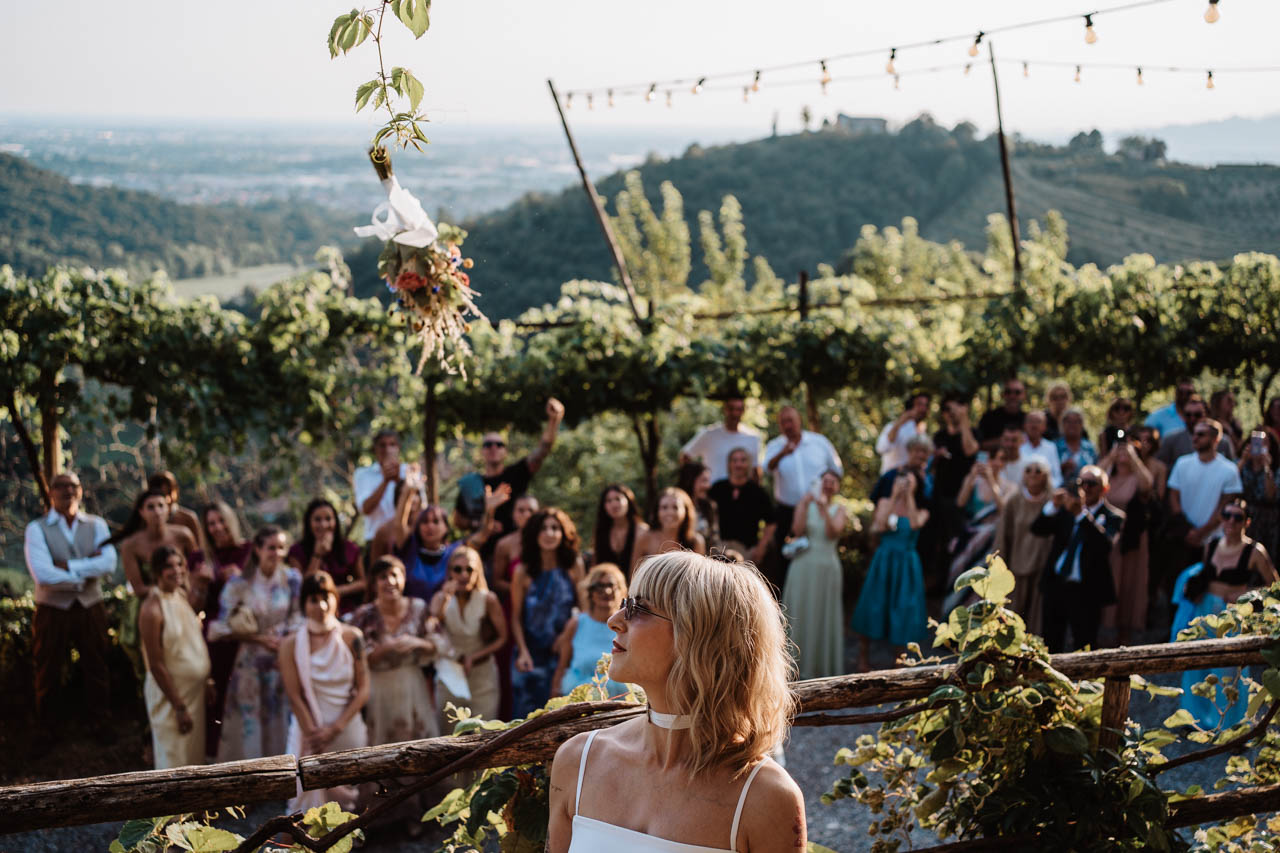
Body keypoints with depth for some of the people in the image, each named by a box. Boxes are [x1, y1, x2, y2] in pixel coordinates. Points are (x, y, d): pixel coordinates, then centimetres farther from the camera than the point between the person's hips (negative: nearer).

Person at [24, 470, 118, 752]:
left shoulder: (96, 525, 2)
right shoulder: (37, 529, -8)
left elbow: (108, 564, -14)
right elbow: (42, 574, -21)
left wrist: (67, 566, -20)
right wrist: (85, 571, -15)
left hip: (91, 609, 2)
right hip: (52, 611, -2)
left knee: (97, 670, 14)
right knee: (47, 675, 10)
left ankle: (102, 724, 32)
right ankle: (44, 731, 26)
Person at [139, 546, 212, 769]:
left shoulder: (182, 596, 3)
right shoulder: (152, 609, -21)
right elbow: (156, 665, -20)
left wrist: (205, 680, 13)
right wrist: (179, 707, -18)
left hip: (194, 690, 8)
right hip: (169, 694, -8)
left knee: (195, 757, 18)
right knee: (174, 761, 1)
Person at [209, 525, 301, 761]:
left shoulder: (292, 579, -5)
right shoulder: (240, 583, -11)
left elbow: (296, 620, 3)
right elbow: (221, 627, -10)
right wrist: (259, 639, -15)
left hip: (282, 661, 2)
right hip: (250, 661, -2)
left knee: (279, 723, 8)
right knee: (248, 724, 3)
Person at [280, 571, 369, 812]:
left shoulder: (351, 637, 0)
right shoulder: (292, 644, -3)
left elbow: (363, 690, -2)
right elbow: (295, 697, -6)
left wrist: (335, 728, -10)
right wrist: (315, 734, -12)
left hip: (348, 729, 1)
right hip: (310, 728, -1)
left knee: (344, 799, 7)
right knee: (310, 797, -4)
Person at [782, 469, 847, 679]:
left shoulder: (839, 510, 4)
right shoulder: (806, 504, 6)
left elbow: (833, 532, -14)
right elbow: (798, 530, -8)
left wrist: (824, 509, -22)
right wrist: (805, 505, -14)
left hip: (827, 567, -1)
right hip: (803, 566, 1)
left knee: (822, 616, 3)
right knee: (800, 614, 3)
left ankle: (822, 666, 12)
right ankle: (799, 664, 11)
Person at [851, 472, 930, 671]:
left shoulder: (921, 511, 3)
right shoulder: (885, 502, 4)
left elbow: (915, 524, -19)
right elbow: (880, 526, -14)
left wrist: (909, 495, -18)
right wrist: (894, 496, -16)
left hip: (906, 565, 0)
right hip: (883, 561, 0)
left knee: (904, 610, 2)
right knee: (873, 609, 4)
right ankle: (863, 660, 16)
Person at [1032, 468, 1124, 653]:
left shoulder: (1112, 516, -3)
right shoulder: (1065, 509, 8)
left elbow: (1106, 544, -23)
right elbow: (1037, 529, -1)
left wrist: (1081, 513, -32)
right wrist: (1054, 506, -18)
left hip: (1086, 591, -4)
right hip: (1055, 585, 4)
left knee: (1084, 649, -2)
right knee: (1050, 646, 10)